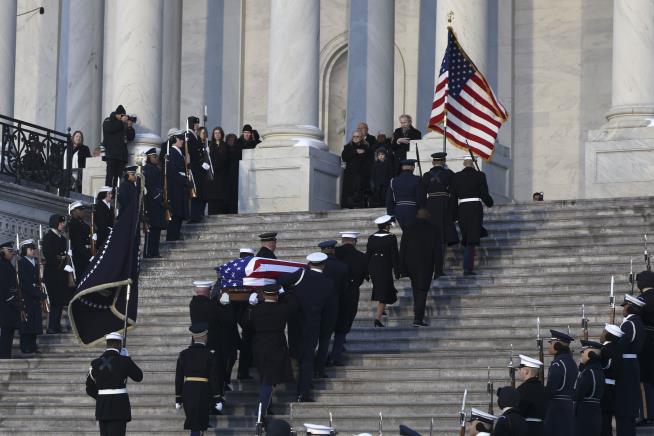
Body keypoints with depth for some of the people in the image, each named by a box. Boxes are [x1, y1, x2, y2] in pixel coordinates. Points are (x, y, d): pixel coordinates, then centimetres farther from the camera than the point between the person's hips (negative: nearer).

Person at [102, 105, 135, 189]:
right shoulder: (108, 121, 9)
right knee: (110, 175, -13)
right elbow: (110, 128, -14)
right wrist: (121, 121, -10)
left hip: (122, 155, 4)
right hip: (111, 153, -4)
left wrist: (129, 127, 0)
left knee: (118, 176, -5)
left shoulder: (124, 124, 20)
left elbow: (131, 137, 17)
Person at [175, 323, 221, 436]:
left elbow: (178, 378, 4)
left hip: (187, 392, 3)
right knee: (197, 426, 1)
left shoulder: (184, 354, 2)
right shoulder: (209, 354, -7)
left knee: (193, 422, 18)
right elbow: (213, 378, -7)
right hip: (204, 391, -3)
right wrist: (216, 399, -1)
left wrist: (178, 399, 10)